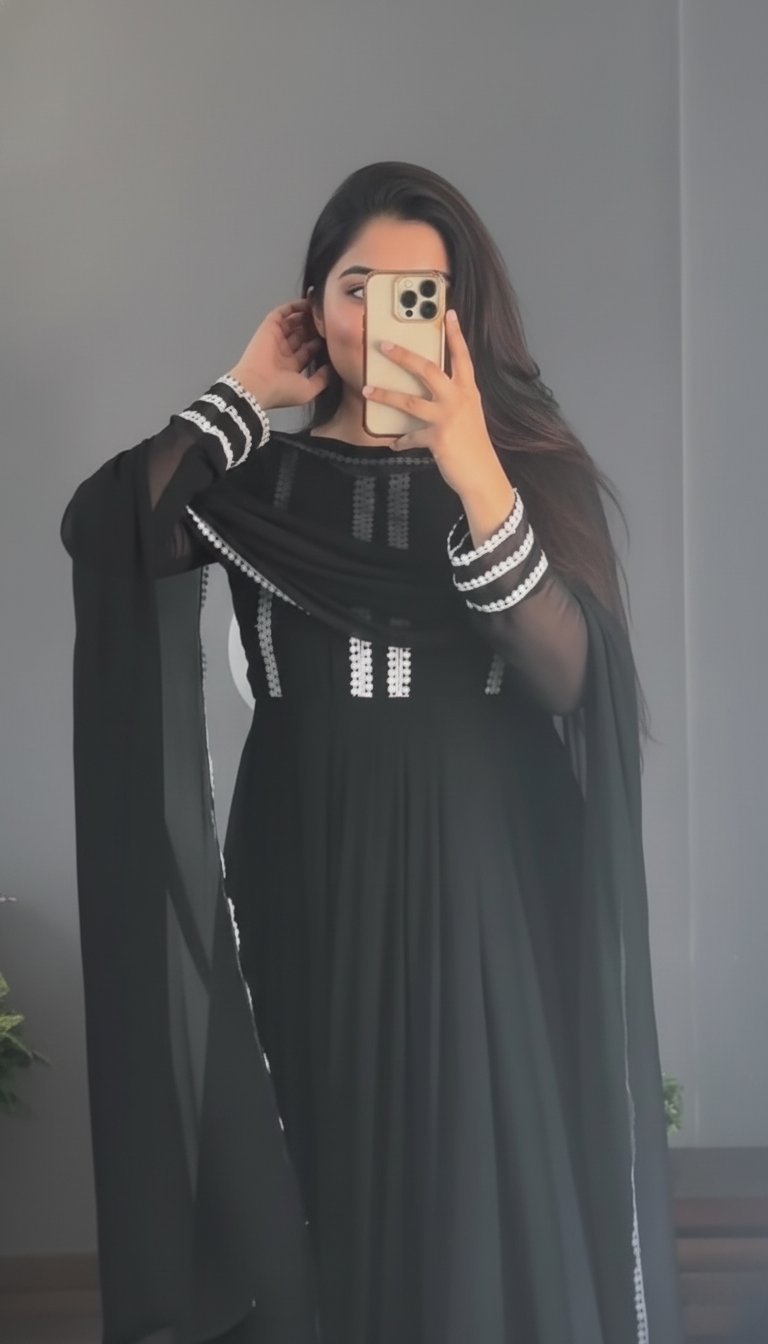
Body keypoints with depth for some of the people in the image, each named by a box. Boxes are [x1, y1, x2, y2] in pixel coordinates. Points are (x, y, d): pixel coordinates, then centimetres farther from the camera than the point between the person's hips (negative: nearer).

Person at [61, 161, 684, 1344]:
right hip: (312, 884, 1)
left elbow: (574, 679, -14)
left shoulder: (534, 466, 1)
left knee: (493, 1200, 3)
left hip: (484, 887, -1)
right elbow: (103, 529, -15)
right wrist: (245, 395, -7)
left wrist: (474, 472, -26)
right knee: (329, 1191, 8)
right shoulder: (264, 478, 4)